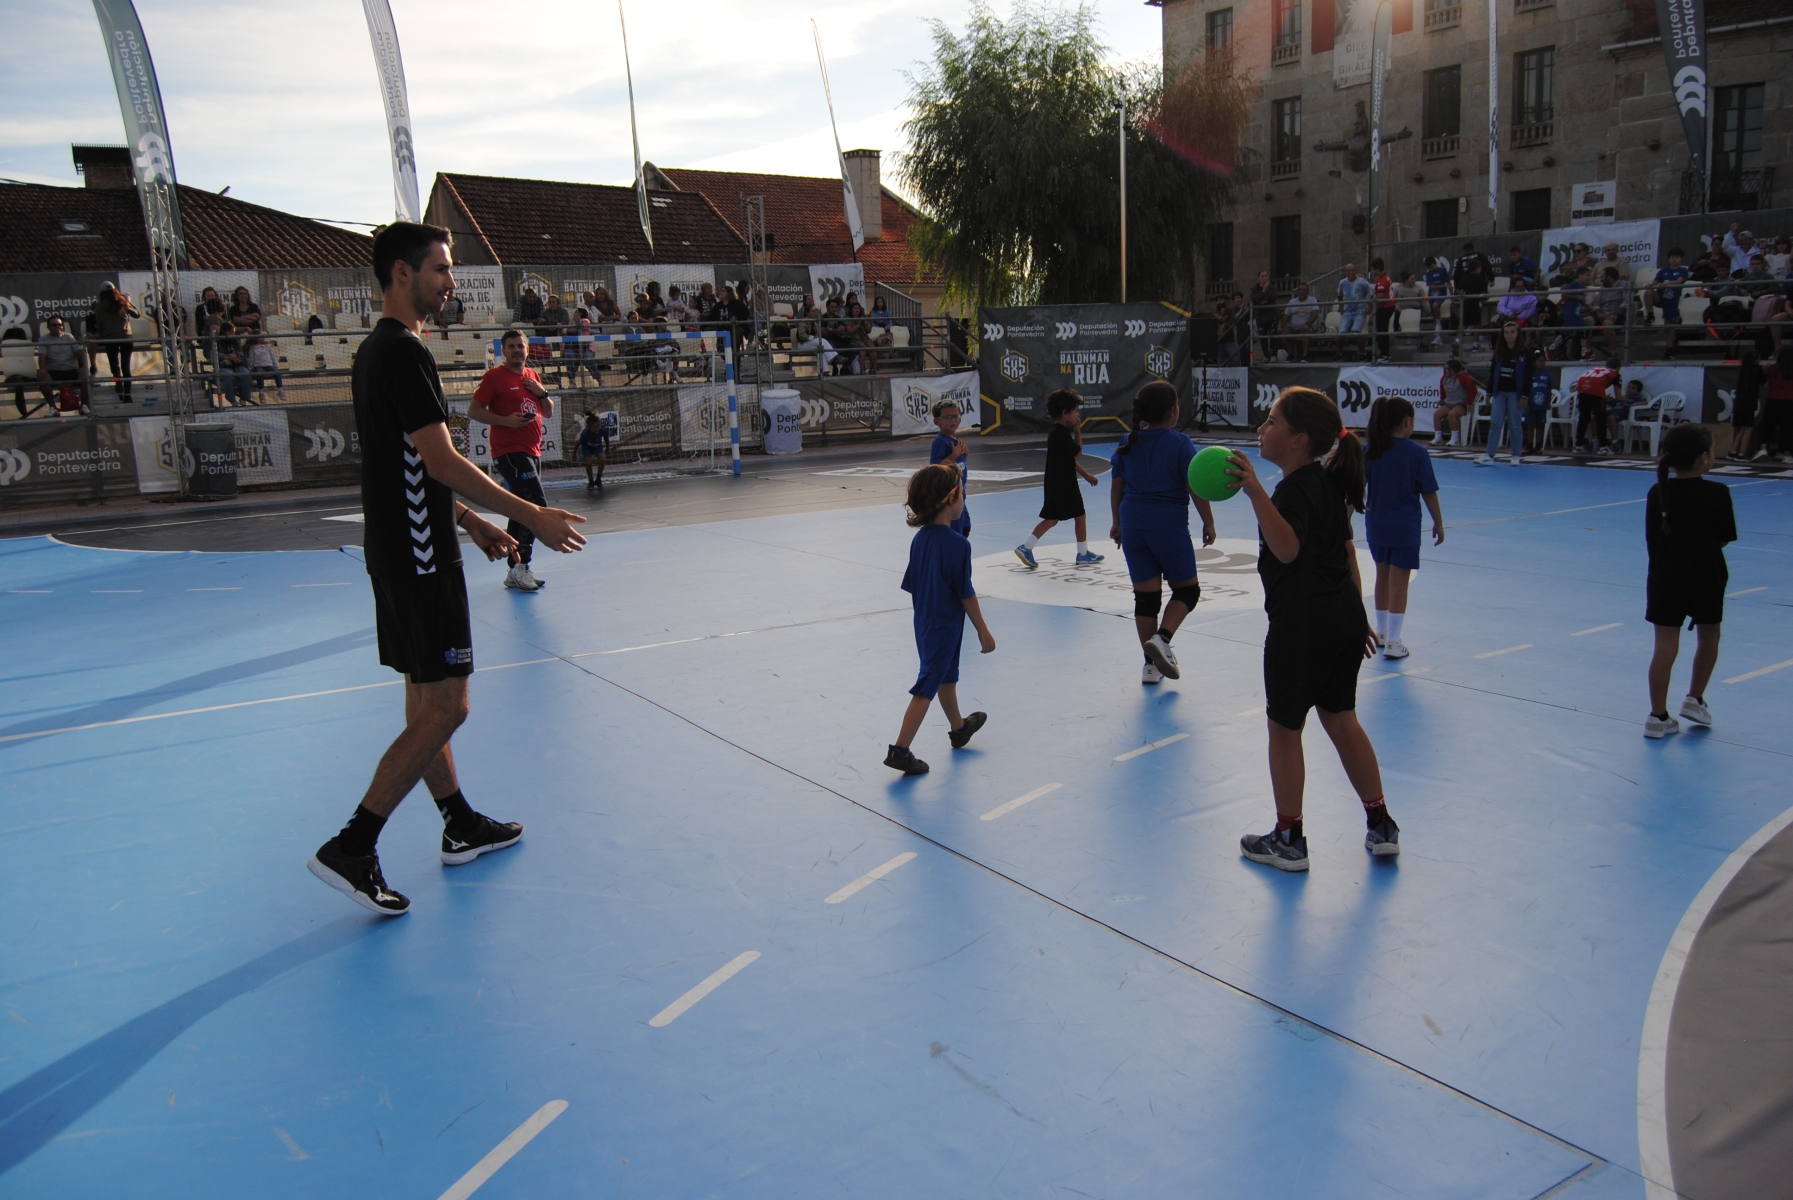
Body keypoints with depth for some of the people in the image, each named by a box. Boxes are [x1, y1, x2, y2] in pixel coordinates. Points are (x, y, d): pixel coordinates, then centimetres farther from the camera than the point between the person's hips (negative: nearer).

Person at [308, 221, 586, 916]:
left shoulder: (376, 350, 15)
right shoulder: (404, 353, -16)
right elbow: (442, 462, -22)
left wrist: (468, 521, 21)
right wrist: (532, 516, -18)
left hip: (398, 550, 11)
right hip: (419, 557, -11)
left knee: (427, 700, 16)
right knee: (444, 708, -6)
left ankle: (461, 828, 28)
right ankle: (351, 849, -4)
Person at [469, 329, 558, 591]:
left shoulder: (533, 376, 15)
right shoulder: (494, 376, -6)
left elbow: (548, 412, 20)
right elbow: (473, 411, -9)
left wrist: (542, 393, 1)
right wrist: (505, 420, -20)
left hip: (532, 452, 8)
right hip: (509, 451, -8)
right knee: (537, 503, -18)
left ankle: (515, 570, 19)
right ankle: (520, 566, -13)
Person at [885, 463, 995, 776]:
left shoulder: (919, 538, -2)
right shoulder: (957, 544, -23)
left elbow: (912, 586, 5)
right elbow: (966, 594, -18)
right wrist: (983, 632, -8)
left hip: (924, 623, 8)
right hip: (946, 626, -8)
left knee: (947, 676, 26)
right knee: (928, 686, -1)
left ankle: (959, 728, 46)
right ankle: (900, 750, -1)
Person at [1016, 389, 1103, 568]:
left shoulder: (1057, 432, 13)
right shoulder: (1062, 433, -18)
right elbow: (1078, 452, -12)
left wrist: (1085, 475, 21)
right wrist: (1078, 430, -6)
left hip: (1055, 484, 9)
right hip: (1064, 484, -9)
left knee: (1051, 518, 11)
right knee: (1080, 516, 3)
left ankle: (1025, 548, 5)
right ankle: (1083, 554, 13)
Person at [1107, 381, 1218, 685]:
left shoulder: (1127, 443, 5)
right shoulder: (1180, 443, -9)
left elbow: (1116, 487, 9)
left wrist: (1117, 522, 20)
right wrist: (1208, 523, 1)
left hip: (1133, 523, 5)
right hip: (1169, 524, -5)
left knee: (1146, 594, 9)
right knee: (1187, 589, 11)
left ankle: (1151, 664, 12)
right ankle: (1161, 639, -11)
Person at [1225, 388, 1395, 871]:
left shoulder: (1294, 489, -18)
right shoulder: (1328, 483, 12)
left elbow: (1288, 549, -35)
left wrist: (1255, 492, -44)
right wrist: (1354, 613, 26)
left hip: (1302, 624, -9)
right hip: (1344, 617, 9)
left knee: (1284, 728, 6)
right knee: (1340, 719, 20)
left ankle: (1289, 841, 17)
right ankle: (1381, 826, 28)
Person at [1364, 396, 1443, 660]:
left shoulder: (1369, 451, 0)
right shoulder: (1417, 453, -10)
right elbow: (1428, 493, -6)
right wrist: (1438, 522, 4)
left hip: (1376, 524, 4)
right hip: (1405, 527, -4)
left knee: (1382, 577, 19)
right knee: (1398, 583, -1)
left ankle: (1382, 631, 32)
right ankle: (1392, 642, 0)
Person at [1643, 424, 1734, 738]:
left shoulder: (1657, 493, -3)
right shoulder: (1717, 493, -11)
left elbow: (1652, 539, 1)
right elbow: (1725, 538, -3)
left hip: (1664, 578, 2)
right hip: (1705, 578, -2)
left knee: (1665, 645, 2)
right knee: (1708, 636, 22)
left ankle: (1658, 716, 3)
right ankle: (1694, 699, 25)